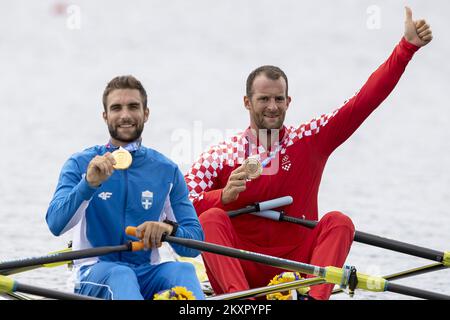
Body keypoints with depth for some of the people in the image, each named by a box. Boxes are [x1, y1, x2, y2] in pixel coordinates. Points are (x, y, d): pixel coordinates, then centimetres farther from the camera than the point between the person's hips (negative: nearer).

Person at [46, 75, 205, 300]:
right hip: (96, 272, -2)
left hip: (147, 274, 3)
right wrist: (88, 184, -25)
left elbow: (195, 243, 7)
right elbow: (56, 225, -9)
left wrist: (170, 229, -17)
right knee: (119, 274, -36)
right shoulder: (81, 164, 6)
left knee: (183, 270, -29)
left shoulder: (167, 171, 12)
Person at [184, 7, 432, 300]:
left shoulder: (309, 141, 8)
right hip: (239, 271, -2)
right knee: (212, 218, -26)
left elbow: (364, 101, 1)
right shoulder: (221, 156, 2)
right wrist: (223, 196, -26)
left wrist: (407, 46, -6)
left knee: (339, 222, -21)